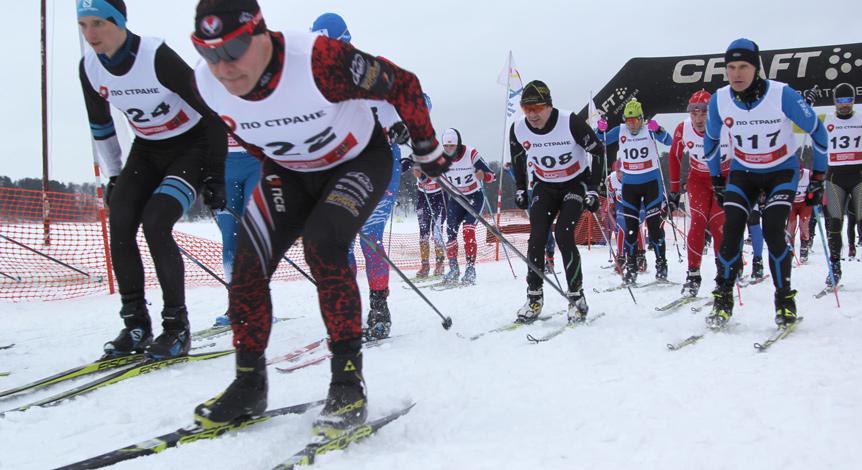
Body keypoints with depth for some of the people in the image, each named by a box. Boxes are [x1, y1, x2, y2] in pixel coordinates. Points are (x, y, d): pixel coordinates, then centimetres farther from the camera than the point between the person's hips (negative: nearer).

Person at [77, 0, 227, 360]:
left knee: (155, 223, -22)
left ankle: (177, 328, -11)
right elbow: (100, 126, 13)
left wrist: (215, 171, -15)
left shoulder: (157, 56, -25)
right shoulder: (90, 68, -5)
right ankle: (136, 325, -2)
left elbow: (210, 108, -17)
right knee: (119, 222, -13)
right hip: (146, 151, 6)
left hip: (192, 146, -6)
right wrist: (114, 177, 13)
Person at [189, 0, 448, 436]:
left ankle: (349, 381, -18)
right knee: (248, 260, -10)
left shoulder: (320, 60, -36)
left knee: (321, 245, -29)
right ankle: (249, 385, 7)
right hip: (288, 171, 5)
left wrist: (427, 149, -9)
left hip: (360, 159, -5)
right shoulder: (208, 84, -19)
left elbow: (403, 85, -21)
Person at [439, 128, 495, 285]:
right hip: (455, 199, 4)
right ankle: (453, 269, 2)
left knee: (468, 229, -21)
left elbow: (492, 175, -21)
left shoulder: (471, 154, -21)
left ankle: (471, 269, -18)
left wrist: (483, 176, -44)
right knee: (450, 231, -10)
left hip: (475, 197, -4)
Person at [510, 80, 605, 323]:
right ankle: (534, 298, 1)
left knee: (563, 235, -19)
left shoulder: (570, 122, -25)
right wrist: (520, 189, 11)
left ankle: (576, 297, -6)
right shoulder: (518, 128, -13)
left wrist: (593, 189, -14)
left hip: (575, 184, -3)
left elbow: (598, 152, -13)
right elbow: (517, 158, 10)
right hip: (544, 187, 4)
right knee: (537, 237, -11)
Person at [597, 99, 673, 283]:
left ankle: (661, 263, 6)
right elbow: (601, 142, 3)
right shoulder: (620, 131, 1)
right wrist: (601, 130, -17)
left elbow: (669, 142, -18)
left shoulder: (649, 129, -7)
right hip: (629, 184, 2)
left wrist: (658, 130, -36)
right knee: (630, 227, 2)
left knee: (654, 224, -4)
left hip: (651, 183, -2)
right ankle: (631, 267, 9)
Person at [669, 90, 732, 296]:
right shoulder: (683, 129, -18)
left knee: (718, 223, -12)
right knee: (698, 220, -15)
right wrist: (674, 188, 3)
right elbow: (674, 156, 1)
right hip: (698, 178, 2)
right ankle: (693, 274, -10)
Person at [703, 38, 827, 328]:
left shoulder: (783, 95, -24)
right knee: (731, 231, -14)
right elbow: (710, 140, 7)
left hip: (782, 170, -2)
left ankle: (785, 299, -1)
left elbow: (817, 131, -9)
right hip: (742, 172, 3)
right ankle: (723, 299, -3)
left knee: (773, 232, -18)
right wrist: (716, 179, 8)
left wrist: (818, 175, -5)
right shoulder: (719, 101, -14)